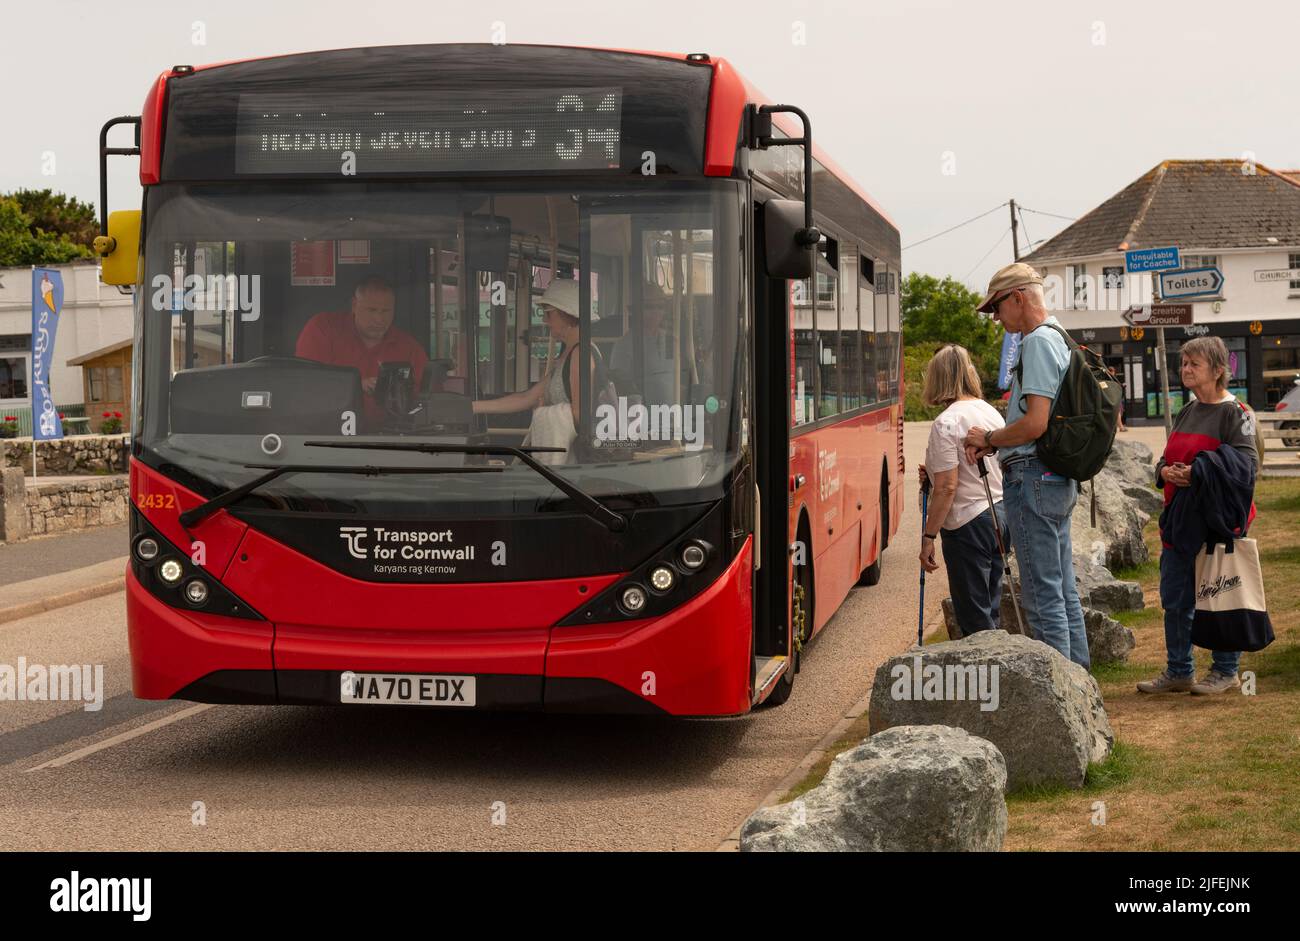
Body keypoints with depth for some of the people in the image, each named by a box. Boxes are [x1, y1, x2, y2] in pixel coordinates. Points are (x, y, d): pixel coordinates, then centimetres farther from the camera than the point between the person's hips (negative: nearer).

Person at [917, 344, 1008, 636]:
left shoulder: (946, 423, -14)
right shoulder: (991, 412, 10)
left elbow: (947, 486, -18)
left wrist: (928, 536, -13)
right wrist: (934, 473, 16)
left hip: (968, 522, -8)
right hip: (1001, 513, 8)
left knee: (973, 617, -1)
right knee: (990, 608, 15)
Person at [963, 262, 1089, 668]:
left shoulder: (1038, 342, -14)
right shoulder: (1058, 340, 19)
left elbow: (1035, 424, -22)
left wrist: (987, 438, -6)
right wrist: (991, 444, 10)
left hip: (1033, 479, -10)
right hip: (1060, 480, 10)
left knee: (1043, 593, -7)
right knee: (1064, 589, 14)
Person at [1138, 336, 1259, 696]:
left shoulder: (1234, 412, -9)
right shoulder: (1187, 412, 15)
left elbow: (1247, 461, -18)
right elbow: (1168, 456, 23)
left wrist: (1196, 471, -23)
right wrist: (1166, 470, -1)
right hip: (1180, 518, 8)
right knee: (1174, 597, 10)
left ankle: (1226, 670, 13)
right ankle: (1178, 671, 20)